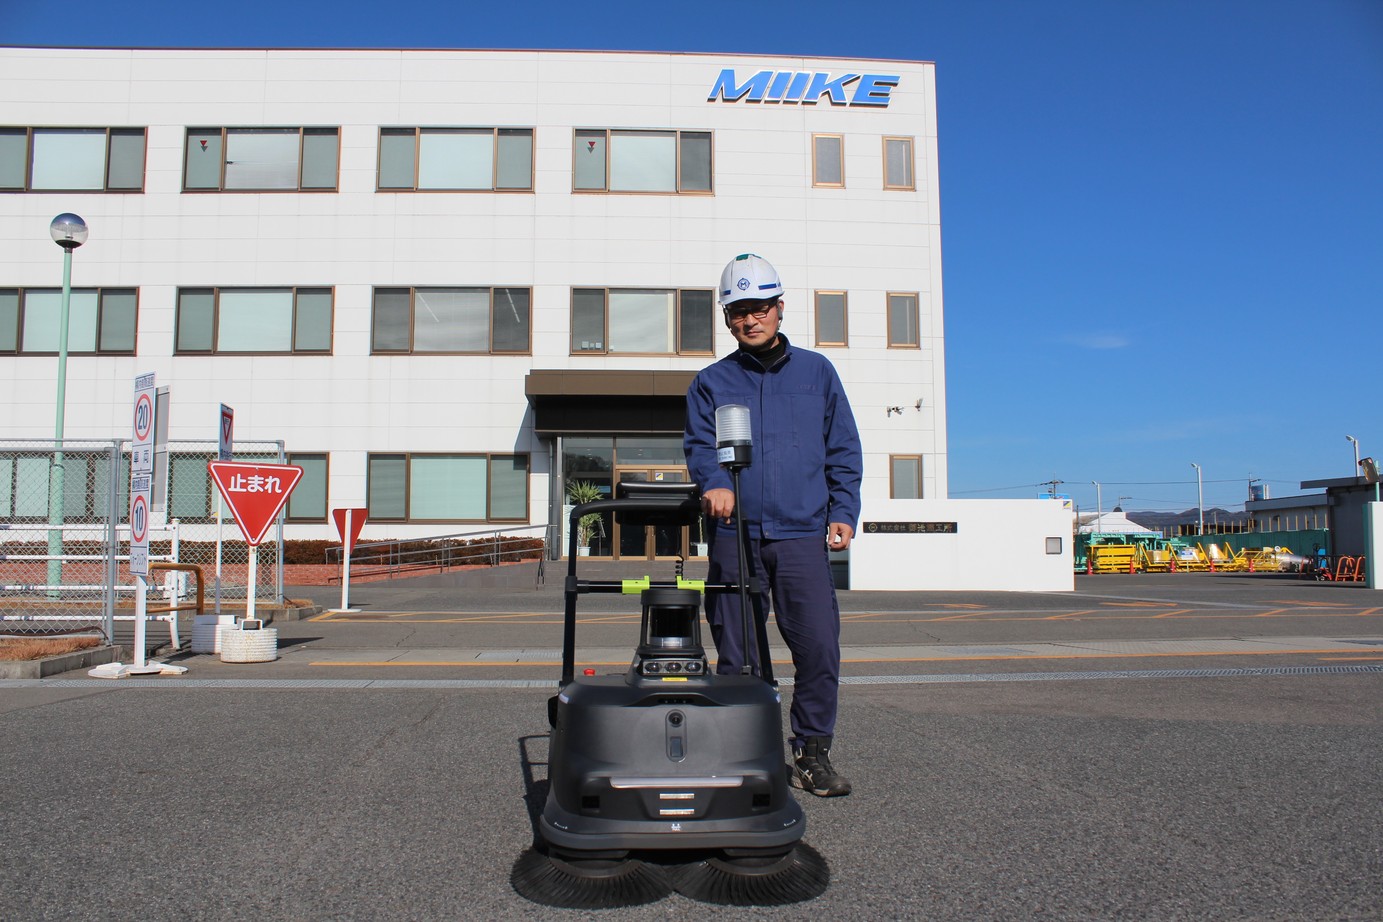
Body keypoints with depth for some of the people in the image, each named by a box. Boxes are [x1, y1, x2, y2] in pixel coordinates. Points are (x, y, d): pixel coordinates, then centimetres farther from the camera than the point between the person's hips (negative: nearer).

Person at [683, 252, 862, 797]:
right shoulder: (710, 383, 13)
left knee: (819, 646, -7)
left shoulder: (817, 372, 13)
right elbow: (700, 444, 2)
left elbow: (843, 450, 12)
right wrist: (714, 482, -20)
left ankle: (812, 753, 9)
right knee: (736, 655, 4)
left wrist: (843, 512, 1)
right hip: (734, 535, 1)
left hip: (802, 534, 0)